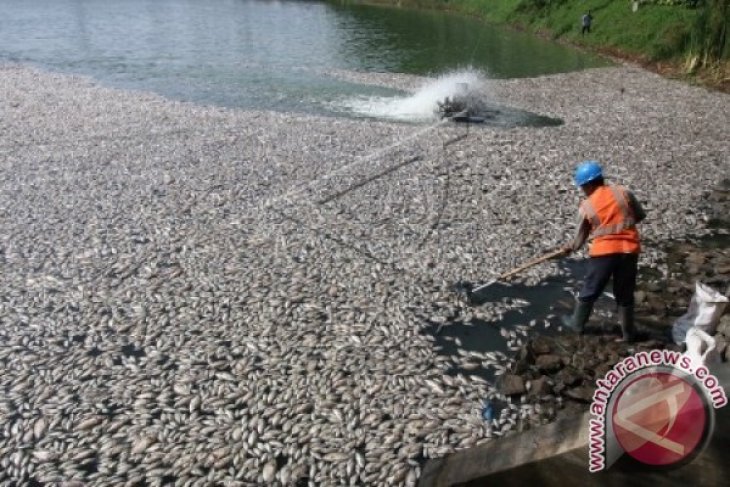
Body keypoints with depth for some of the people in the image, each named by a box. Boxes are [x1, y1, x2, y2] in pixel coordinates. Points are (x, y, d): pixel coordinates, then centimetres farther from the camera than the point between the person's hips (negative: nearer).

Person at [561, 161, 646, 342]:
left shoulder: (586, 206, 0)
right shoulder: (623, 192, 2)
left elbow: (581, 236, 7)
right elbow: (640, 215, 12)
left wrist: (571, 248, 26)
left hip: (604, 251, -2)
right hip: (629, 249, 2)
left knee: (589, 290, 15)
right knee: (625, 294, 15)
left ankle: (577, 323, 31)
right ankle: (628, 332, 23)